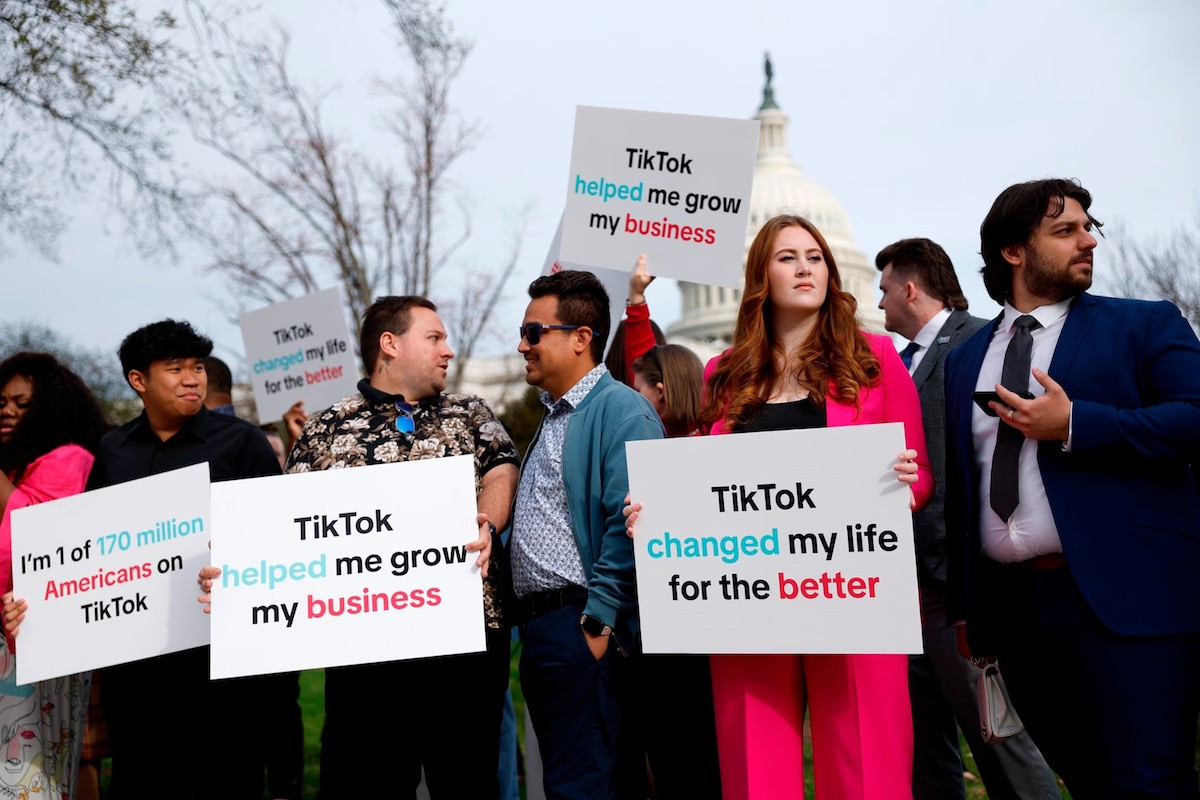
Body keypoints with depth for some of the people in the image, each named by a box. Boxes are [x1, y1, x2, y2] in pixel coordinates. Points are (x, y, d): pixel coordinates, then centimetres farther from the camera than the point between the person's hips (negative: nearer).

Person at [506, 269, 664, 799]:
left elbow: (629, 523, -20)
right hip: (538, 625, 10)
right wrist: (527, 619, 16)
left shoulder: (621, 411, -11)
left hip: (581, 625, -10)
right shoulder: (552, 418, 20)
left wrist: (598, 621, -21)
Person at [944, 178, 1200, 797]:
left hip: (1125, 602, -4)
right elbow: (959, 485, 18)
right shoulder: (964, 359, 17)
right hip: (1010, 604, 4)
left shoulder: (1146, 325, 6)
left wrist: (1074, 425, -15)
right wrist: (962, 607, 16)